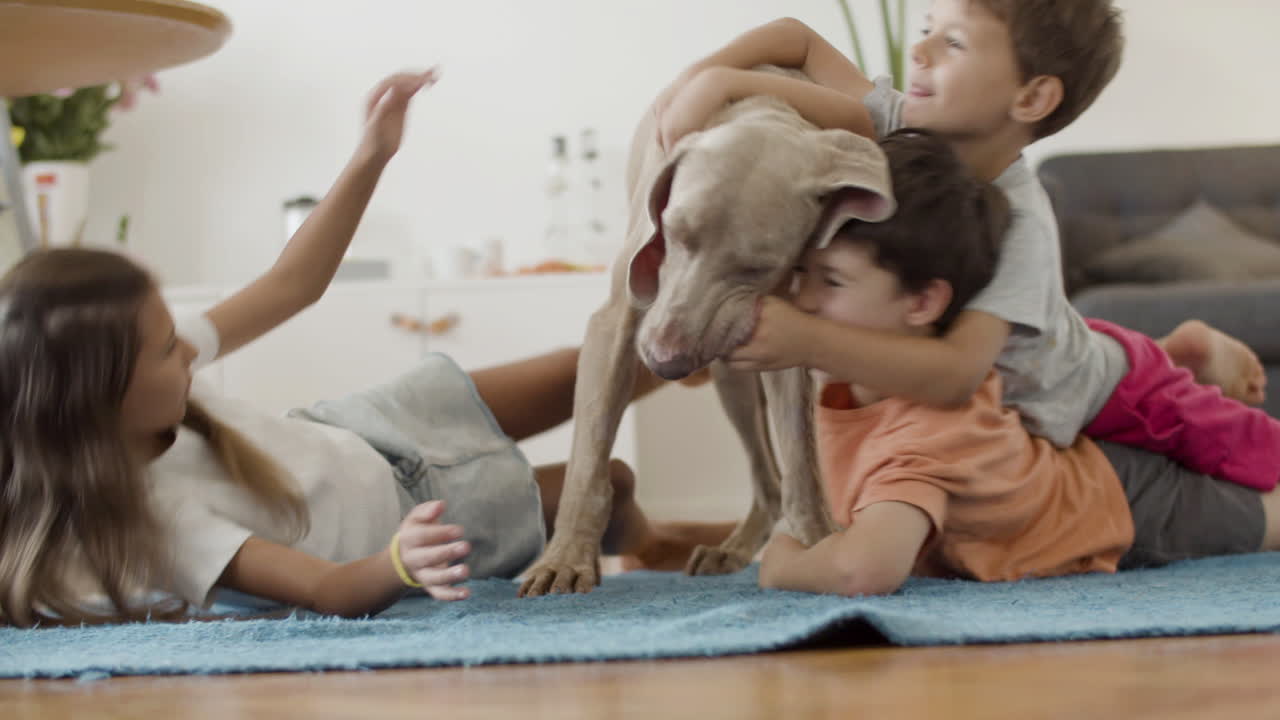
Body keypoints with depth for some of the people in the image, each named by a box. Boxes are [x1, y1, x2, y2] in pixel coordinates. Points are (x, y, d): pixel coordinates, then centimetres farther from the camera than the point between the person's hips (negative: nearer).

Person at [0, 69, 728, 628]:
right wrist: (400, 563, -62)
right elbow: (328, 589, -40)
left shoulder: (145, 358, -22)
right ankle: (623, 531, 52)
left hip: (349, 437, 6)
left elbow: (289, 285, -10)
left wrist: (370, 159, -13)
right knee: (607, 482, 12)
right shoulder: (147, 514, -41)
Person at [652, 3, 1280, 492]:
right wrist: (712, 77, -33)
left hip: (1111, 404, -6)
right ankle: (1185, 349, 46)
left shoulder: (1017, 224, -40)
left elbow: (954, 375, -50)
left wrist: (806, 341, -57)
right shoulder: (906, 128, -23)